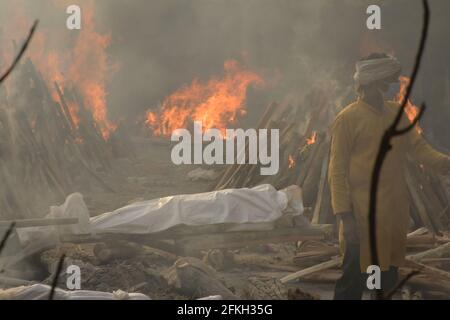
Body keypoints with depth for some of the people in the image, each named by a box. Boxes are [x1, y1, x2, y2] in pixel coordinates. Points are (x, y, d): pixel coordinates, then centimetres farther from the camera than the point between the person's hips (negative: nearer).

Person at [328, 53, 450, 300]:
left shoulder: (396, 113, 11)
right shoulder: (347, 118, -8)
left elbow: (418, 146, 2)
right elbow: (337, 171, -9)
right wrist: (344, 215, -15)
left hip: (395, 214, 6)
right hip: (363, 214, -6)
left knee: (388, 279, 16)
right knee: (353, 281, -3)